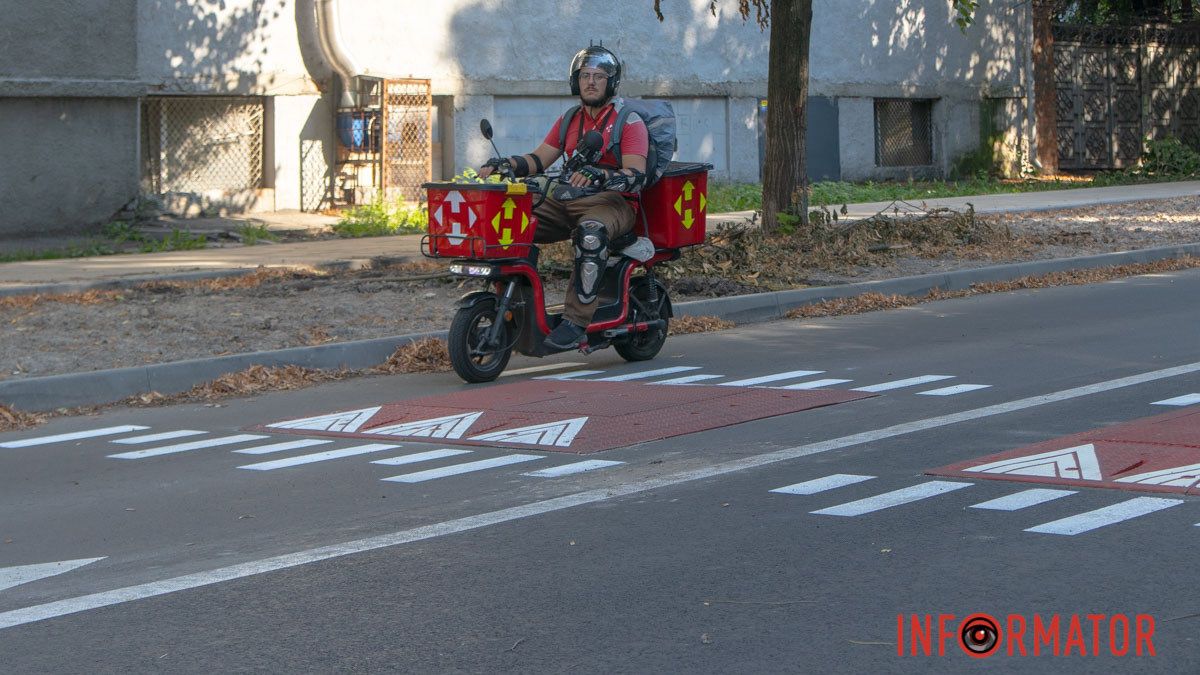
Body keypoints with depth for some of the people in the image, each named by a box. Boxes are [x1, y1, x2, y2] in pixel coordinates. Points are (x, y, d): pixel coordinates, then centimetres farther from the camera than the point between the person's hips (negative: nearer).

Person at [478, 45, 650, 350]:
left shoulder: (629, 122, -1)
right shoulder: (568, 120, 20)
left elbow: (636, 176, -15)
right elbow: (539, 159, 17)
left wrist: (600, 175, -35)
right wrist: (505, 164, -3)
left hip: (612, 202, -6)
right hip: (566, 201, 6)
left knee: (590, 232, -41)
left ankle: (576, 321, -41)